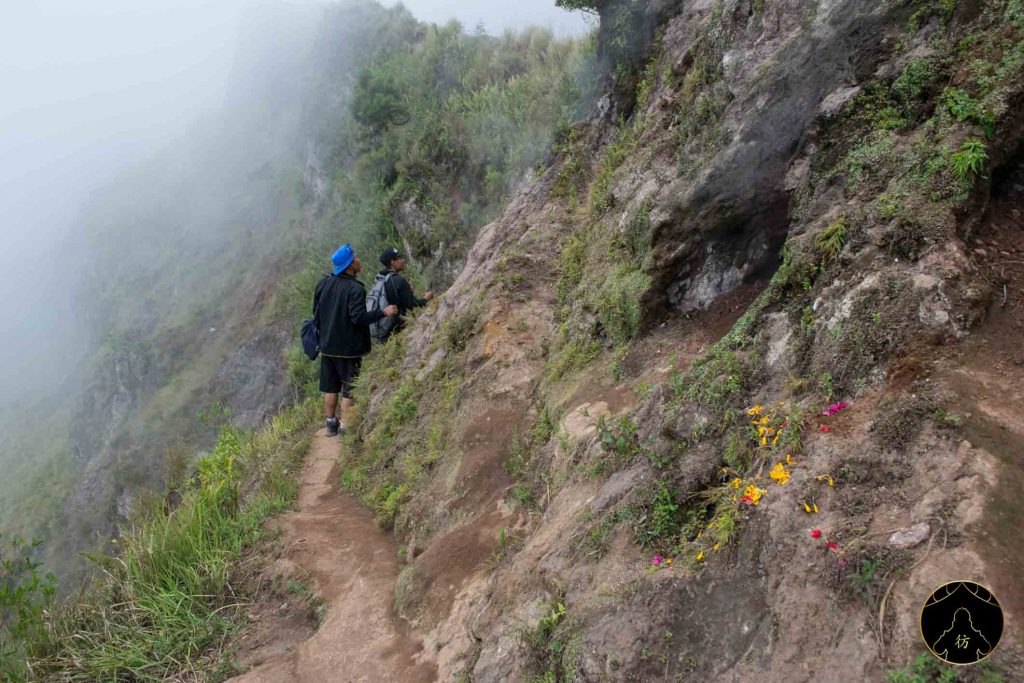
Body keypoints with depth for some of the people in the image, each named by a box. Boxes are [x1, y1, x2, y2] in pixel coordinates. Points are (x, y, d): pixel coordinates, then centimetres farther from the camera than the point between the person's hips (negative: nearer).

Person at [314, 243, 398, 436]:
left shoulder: (322, 284, 3)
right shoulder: (355, 289, -18)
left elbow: (316, 313, 11)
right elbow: (359, 317, -25)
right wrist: (383, 312, -17)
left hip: (327, 346, 7)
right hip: (348, 348, -6)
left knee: (330, 388, 16)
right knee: (350, 390, 4)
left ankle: (331, 424, 26)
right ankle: (345, 428, 6)